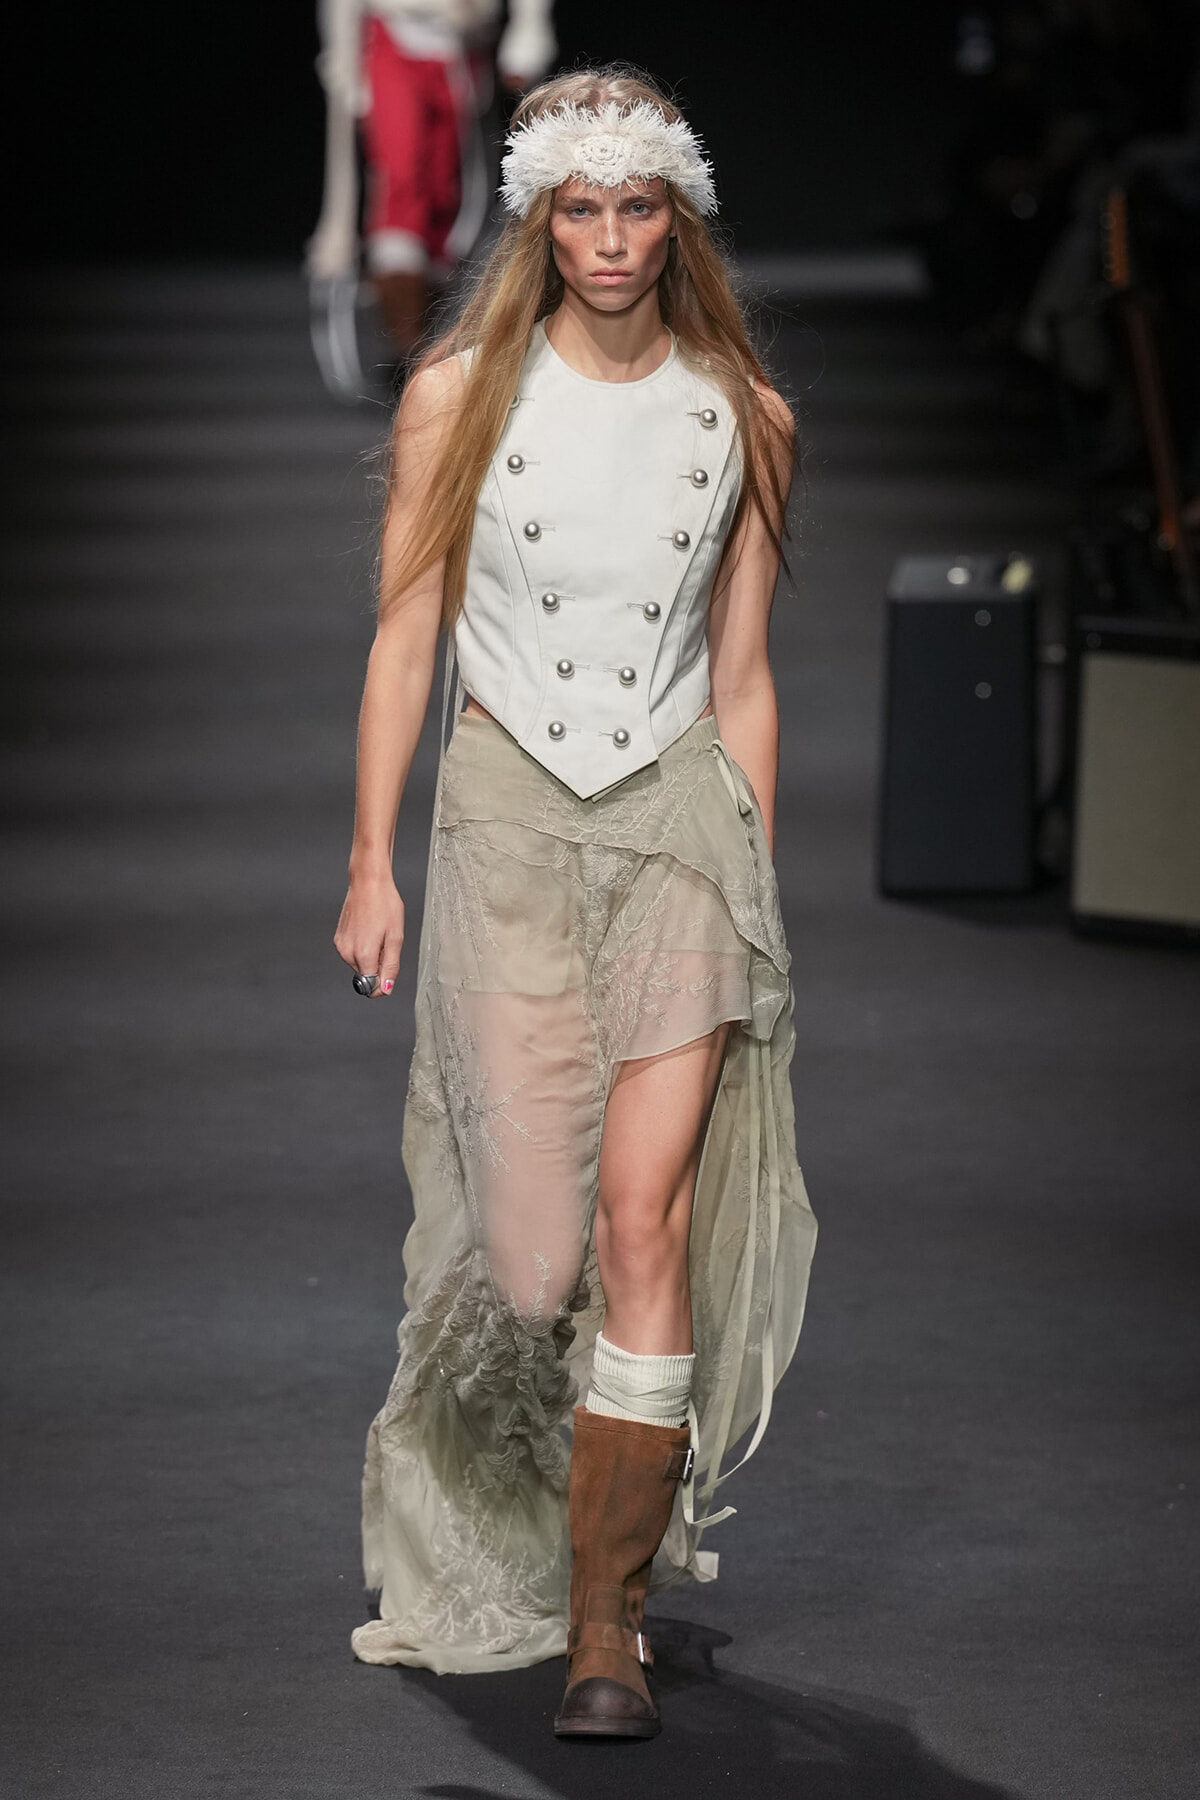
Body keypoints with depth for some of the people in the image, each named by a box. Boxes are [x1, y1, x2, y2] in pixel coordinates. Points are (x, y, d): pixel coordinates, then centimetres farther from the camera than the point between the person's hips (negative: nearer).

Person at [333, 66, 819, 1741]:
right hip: (507, 813, 0)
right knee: (534, 1228, -4)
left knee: (646, 1210, -13)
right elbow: (403, 641, 5)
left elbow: (741, 677, 11)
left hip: (680, 815, 0)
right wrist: (373, 864, 0)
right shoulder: (460, 396, 3)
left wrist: (756, 891, 10)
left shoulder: (743, 418, 6)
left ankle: (606, 1623, -9)